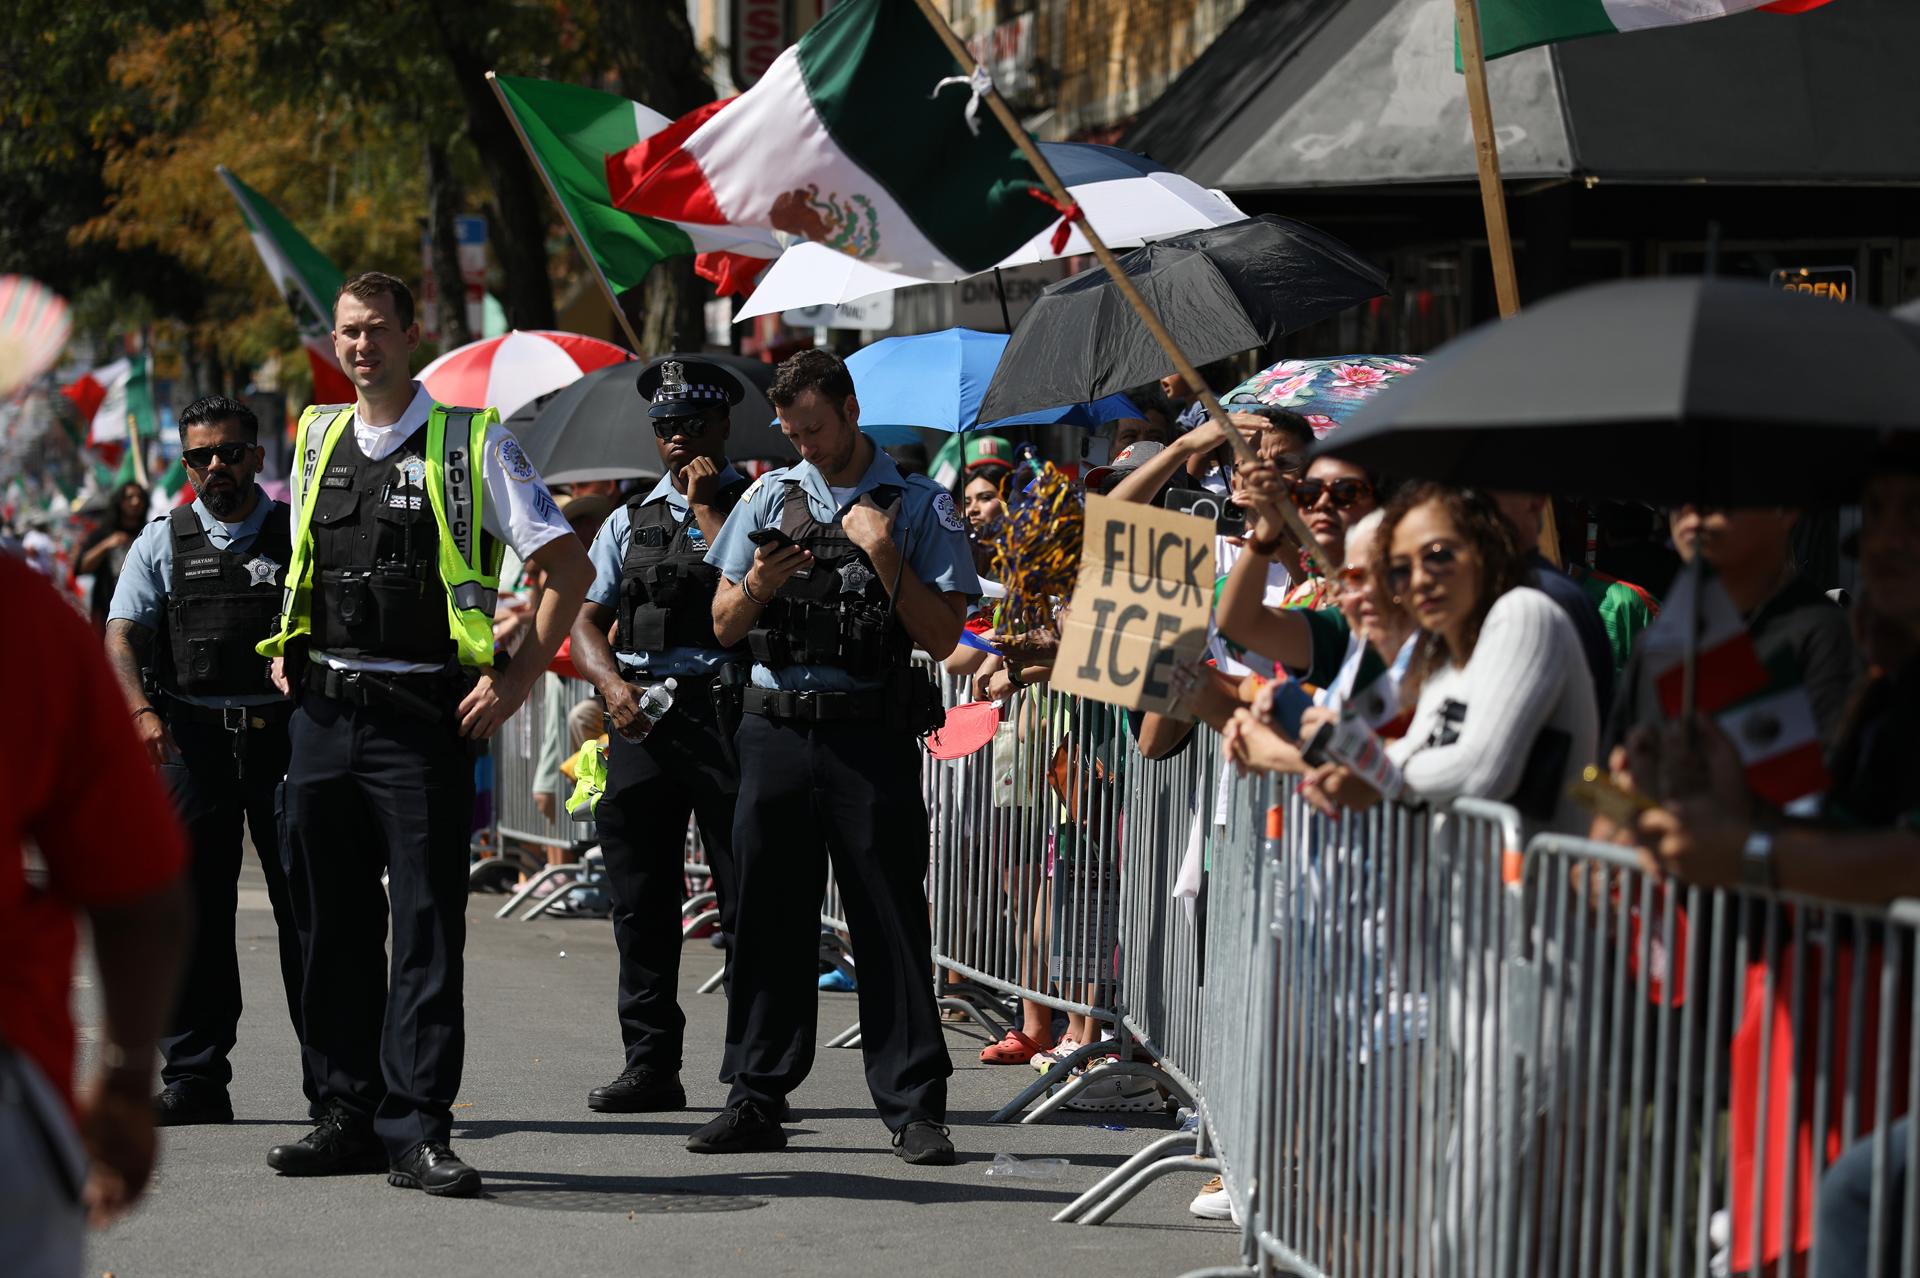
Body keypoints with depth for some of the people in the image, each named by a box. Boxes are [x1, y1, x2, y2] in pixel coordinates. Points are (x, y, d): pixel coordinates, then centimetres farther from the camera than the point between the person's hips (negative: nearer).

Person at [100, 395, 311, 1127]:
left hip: (287, 735, -1)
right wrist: (142, 712, -16)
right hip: (193, 737, 1)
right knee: (192, 909, 2)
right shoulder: (162, 544, 11)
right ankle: (195, 1079, 8)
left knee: (306, 903, -1)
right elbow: (121, 637, 2)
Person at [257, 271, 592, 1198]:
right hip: (323, 713, 5)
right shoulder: (315, 440, 13)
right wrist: (287, 649, 15)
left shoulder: (471, 442, -2)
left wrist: (518, 681, -8)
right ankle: (349, 1115, 16)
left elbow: (569, 566, -2)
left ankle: (418, 1130, -4)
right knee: (333, 923, 8)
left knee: (427, 926, -6)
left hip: (421, 714, -5)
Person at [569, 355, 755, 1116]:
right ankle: (650, 1065, 9)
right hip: (641, 713, 5)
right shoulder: (630, 522, 18)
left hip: (728, 709, -4)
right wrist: (612, 683, -5)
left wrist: (708, 511, -7)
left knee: (746, 895, -4)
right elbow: (586, 620, 13)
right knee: (640, 901, 4)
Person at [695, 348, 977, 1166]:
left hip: (872, 735, -3)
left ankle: (913, 1106, 0)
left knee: (890, 920, -3)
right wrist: (757, 585, -7)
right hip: (777, 729, 3)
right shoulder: (769, 497, 13)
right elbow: (724, 628, 14)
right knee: (770, 916, 5)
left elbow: (943, 638, -3)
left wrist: (885, 556, -13)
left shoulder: (920, 507, 4)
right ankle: (757, 1100, 11)